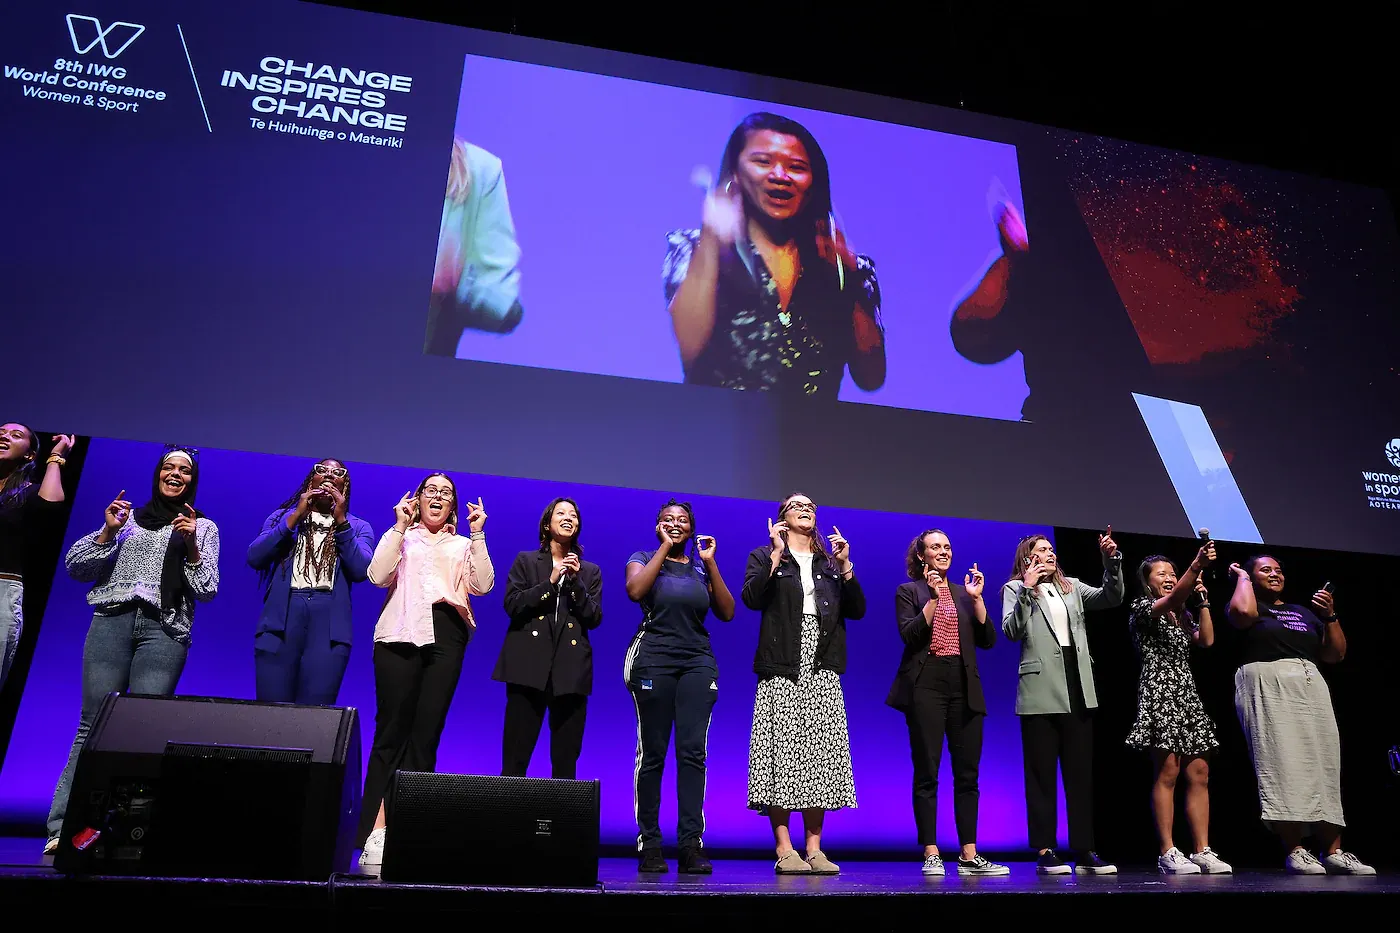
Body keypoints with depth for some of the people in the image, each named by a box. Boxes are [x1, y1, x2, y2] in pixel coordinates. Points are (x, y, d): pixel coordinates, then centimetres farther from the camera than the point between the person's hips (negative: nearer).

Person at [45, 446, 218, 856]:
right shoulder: (127, 517, 19)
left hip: (165, 629, -1)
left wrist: (191, 546, -7)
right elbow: (75, 567, 15)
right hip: (112, 621, 2)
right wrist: (107, 532, 1)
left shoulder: (204, 527, 15)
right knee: (93, 724, -5)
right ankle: (62, 826, -3)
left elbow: (207, 591, 7)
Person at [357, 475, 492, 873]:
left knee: (426, 734, -2)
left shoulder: (463, 545, 21)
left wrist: (478, 534, 1)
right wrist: (400, 526, -2)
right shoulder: (401, 536, 17)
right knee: (392, 731, -6)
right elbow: (377, 575, -1)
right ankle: (376, 830, -4)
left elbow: (482, 585, 5)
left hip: (446, 635, 2)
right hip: (401, 634, -1)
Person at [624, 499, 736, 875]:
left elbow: (727, 612, 5)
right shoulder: (644, 558, 9)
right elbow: (635, 590, -14)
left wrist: (710, 563, 0)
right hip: (653, 660, -2)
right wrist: (664, 547, -7)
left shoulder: (702, 566, 16)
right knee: (652, 752, -1)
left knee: (693, 751, -6)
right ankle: (649, 844, 6)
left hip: (697, 662, 2)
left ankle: (691, 844, -5)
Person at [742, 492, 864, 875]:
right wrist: (776, 555, -10)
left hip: (822, 672, 4)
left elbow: (857, 610, 10)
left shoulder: (830, 563, 20)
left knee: (820, 756, 1)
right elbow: (751, 599, -9)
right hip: (782, 670, -3)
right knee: (782, 753, -7)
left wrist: (845, 566, 1)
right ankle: (784, 850, -1)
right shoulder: (764, 557, 10)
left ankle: (814, 849, 8)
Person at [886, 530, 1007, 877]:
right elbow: (909, 635, -10)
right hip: (926, 685, -4)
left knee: (967, 773, 4)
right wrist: (933, 598, -15)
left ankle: (969, 855, 11)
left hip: (964, 687, 4)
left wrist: (976, 598, -2)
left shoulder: (964, 592, 17)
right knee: (927, 773, -3)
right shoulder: (908, 592, 6)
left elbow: (988, 640, 7)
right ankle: (931, 855, 3)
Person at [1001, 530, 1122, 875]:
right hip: (1041, 691, -4)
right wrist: (1026, 589, -14)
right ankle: (1045, 851, 4)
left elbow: (1112, 597, 5)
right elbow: (1012, 631, -8)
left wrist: (1112, 560, -7)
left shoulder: (1072, 587, 17)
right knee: (1042, 773, 0)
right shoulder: (1015, 589, 5)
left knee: (1081, 772, 6)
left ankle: (1084, 850, 11)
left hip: (1078, 690, 5)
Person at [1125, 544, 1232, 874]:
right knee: (1167, 772, -10)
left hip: (1186, 695, 8)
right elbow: (1172, 601, -21)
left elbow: (1206, 640, 9)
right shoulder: (1141, 608, -1)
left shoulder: (1181, 617, 23)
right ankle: (1167, 853, -8)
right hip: (1158, 693, -8)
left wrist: (1202, 601, 9)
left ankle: (1202, 851, 4)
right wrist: (1197, 566, -32)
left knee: (1199, 773, 2)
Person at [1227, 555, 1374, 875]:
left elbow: (1336, 654, 22)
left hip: (1310, 687, 6)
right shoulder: (1247, 604, 10)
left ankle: (1333, 852, 0)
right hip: (1267, 687, -6)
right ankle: (1294, 851, -14)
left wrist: (1330, 616, 9)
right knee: (1283, 764, -14)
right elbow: (1242, 612, -17)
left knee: (1323, 765, -2)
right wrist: (1242, 577, 0)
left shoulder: (1304, 612, 26)